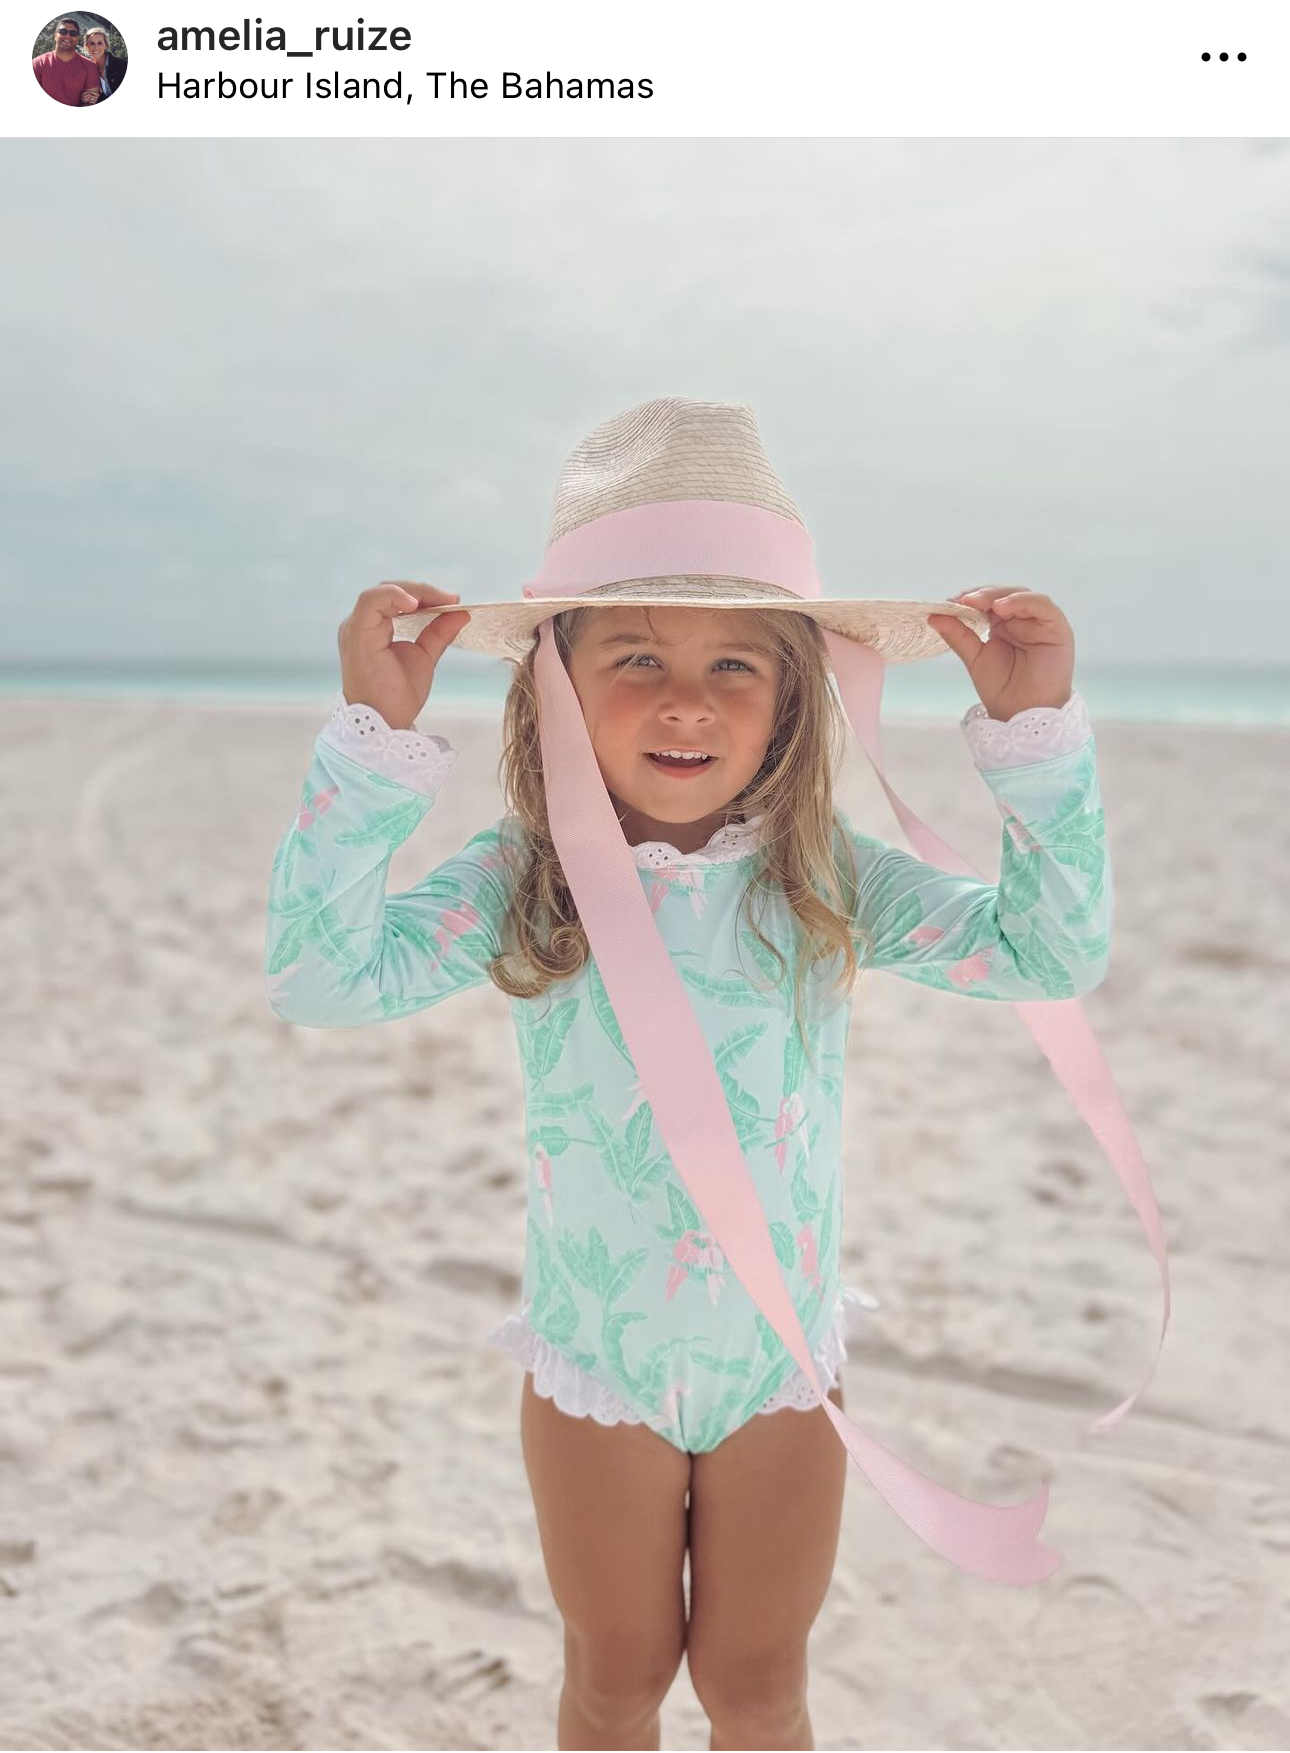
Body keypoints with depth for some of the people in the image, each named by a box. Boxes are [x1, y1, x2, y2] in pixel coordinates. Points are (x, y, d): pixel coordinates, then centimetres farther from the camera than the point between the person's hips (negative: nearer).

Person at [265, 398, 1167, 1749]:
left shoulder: (830, 881, -12)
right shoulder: (521, 884, -15)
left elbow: (1048, 955, -15)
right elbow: (321, 975, -25)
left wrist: (1036, 735, -23)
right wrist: (373, 737, -32)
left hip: (784, 1359, 1)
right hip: (594, 1362, 0)